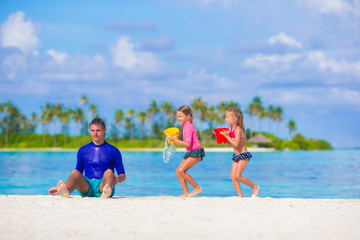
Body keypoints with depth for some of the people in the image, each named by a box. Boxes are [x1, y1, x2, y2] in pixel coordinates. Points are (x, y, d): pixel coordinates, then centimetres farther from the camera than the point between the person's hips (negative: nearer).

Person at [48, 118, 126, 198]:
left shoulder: (114, 151, 10)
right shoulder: (83, 150, 17)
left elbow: (123, 175, 11)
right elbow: (78, 177, 21)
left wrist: (118, 179, -15)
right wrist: (58, 187, 10)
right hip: (87, 187, 2)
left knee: (109, 172, -32)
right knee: (75, 173, -28)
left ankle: (106, 192, -66)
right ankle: (67, 191, -61)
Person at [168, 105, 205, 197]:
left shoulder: (188, 127, -14)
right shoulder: (186, 126, 16)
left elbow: (188, 143, -22)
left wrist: (176, 140, -20)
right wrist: (175, 139, 15)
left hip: (196, 153, -10)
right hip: (191, 152, 10)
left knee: (181, 171, -18)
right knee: (178, 172, 4)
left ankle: (197, 188, -8)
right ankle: (186, 193, 5)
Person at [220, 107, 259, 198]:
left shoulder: (238, 129, -18)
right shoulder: (231, 129, 9)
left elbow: (236, 144, -27)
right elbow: (230, 143, 18)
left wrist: (227, 136, -23)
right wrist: (224, 135, 3)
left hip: (243, 155, -9)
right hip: (236, 155, 9)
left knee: (237, 176, -13)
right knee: (232, 176, 0)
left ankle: (254, 187, 6)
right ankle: (240, 196, 4)